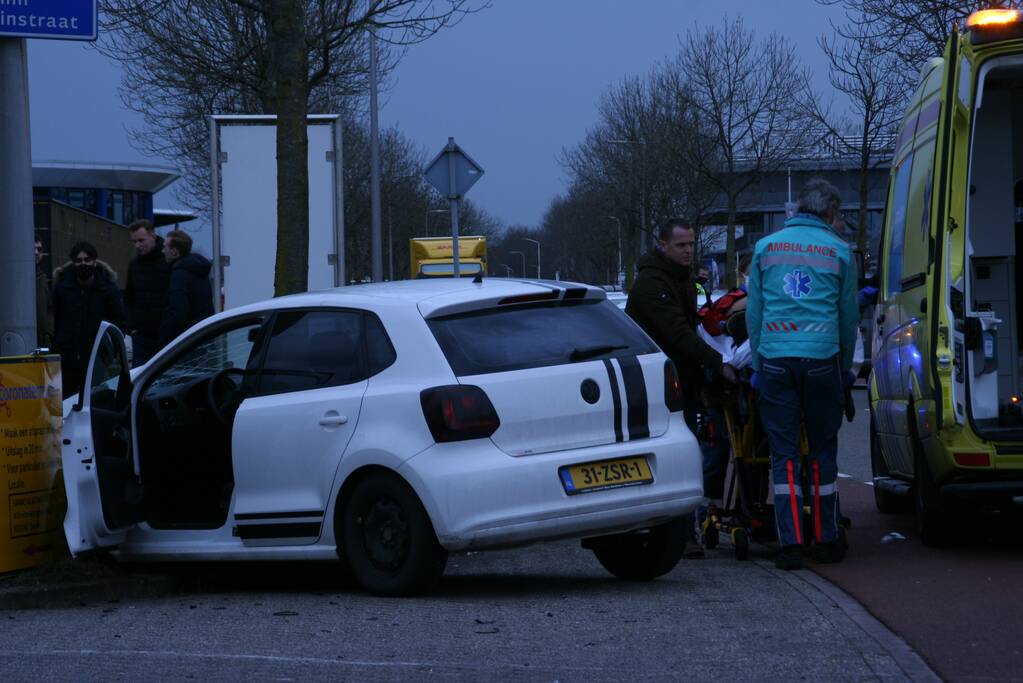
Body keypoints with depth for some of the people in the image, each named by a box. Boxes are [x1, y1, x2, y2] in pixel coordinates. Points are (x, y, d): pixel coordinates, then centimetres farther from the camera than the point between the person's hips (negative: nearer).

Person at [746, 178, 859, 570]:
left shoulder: (766, 247, 8)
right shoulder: (838, 251, 4)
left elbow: (753, 312, 11)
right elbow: (849, 316, 10)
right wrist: (845, 367, 21)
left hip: (774, 358, 1)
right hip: (822, 358, -1)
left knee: (784, 453, 1)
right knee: (822, 450, 9)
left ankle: (790, 543, -6)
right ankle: (826, 541, 12)